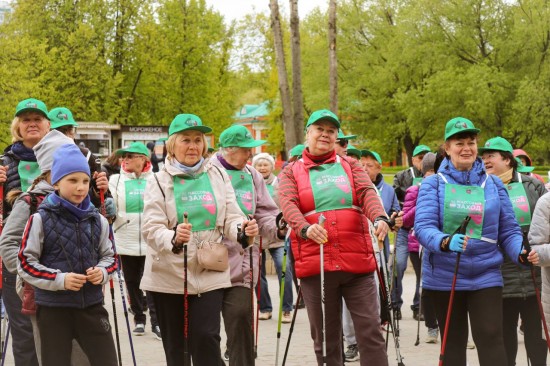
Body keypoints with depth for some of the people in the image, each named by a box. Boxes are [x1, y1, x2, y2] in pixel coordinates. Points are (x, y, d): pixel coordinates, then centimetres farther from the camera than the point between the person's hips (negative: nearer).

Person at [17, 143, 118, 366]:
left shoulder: (98, 221, 5)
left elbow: (109, 256, 16)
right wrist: (59, 279, -17)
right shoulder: (40, 219, -7)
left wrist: (102, 272, -7)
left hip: (92, 305, 3)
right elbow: (26, 263, -6)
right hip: (53, 307, -3)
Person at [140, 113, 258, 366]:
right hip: (169, 276, -1)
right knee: (175, 345, 6)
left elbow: (231, 217, 2)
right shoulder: (160, 181, -2)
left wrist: (243, 231, -22)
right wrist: (173, 238, -34)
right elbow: (151, 229, -12)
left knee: (206, 337, -10)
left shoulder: (218, 176, 6)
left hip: (209, 273, 1)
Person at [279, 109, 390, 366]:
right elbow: (288, 205, -8)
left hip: (357, 262, 1)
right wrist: (305, 228, -30)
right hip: (315, 265, 0)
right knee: (325, 336, 7)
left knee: (370, 330, -3)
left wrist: (379, 218, -26)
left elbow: (367, 193, -4)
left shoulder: (350, 166, 14)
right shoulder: (291, 172, 10)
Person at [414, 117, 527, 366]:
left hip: (485, 276, 0)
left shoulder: (493, 184, 7)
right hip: (444, 277, 0)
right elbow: (423, 226, -12)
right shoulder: (433, 184, 1)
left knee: (491, 339, -12)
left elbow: (508, 230, 7)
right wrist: (446, 242, -33)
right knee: (453, 344, 11)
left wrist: (521, 253, -15)